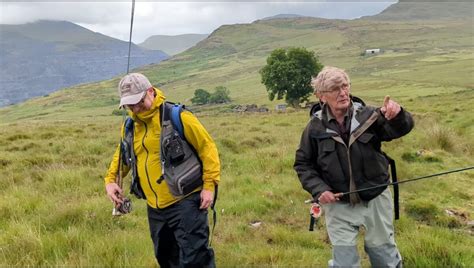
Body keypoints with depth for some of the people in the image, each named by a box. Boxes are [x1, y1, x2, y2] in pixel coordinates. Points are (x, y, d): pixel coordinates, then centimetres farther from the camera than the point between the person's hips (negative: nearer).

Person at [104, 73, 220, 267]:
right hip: (155, 208, 7)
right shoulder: (131, 125, 6)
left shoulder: (177, 116, -14)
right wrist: (110, 179, 6)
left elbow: (207, 147, -9)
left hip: (185, 202, -7)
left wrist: (209, 185, -14)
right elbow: (121, 155, 23)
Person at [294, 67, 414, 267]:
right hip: (338, 205, 0)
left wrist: (397, 116, -44)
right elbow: (302, 164, 2)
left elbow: (401, 129, -22)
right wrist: (318, 189, -12)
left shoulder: (368, 115, -10)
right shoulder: (315, 127, -7)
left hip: (375, 200, 0)